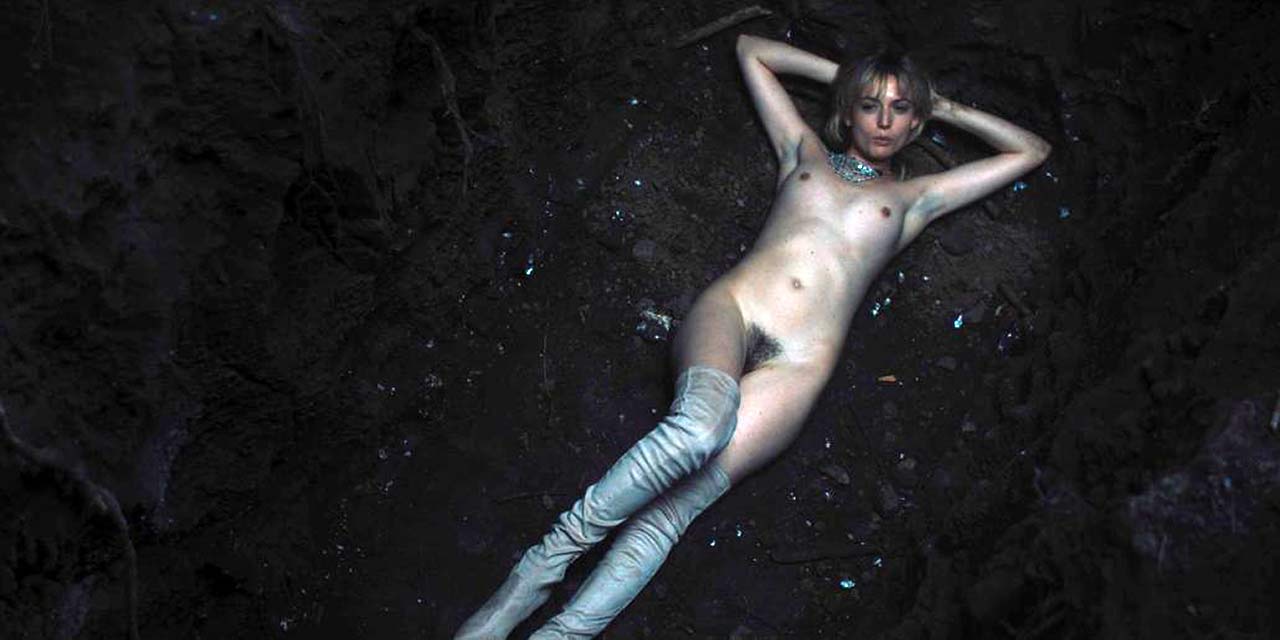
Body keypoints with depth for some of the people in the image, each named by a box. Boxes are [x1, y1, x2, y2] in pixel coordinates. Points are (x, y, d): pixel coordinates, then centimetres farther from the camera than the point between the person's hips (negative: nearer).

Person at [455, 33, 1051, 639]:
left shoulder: (914, 198, 25)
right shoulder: (804, 150, 25)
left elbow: (1032, 150, 32)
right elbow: (751, 49, 35)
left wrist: (945, 107, 33)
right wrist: (840, 74, 35)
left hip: (794, 367, 0)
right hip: (729, 311, 0)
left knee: (674, 508, -22)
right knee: (700, 425, -36)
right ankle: (539, 570, -28)